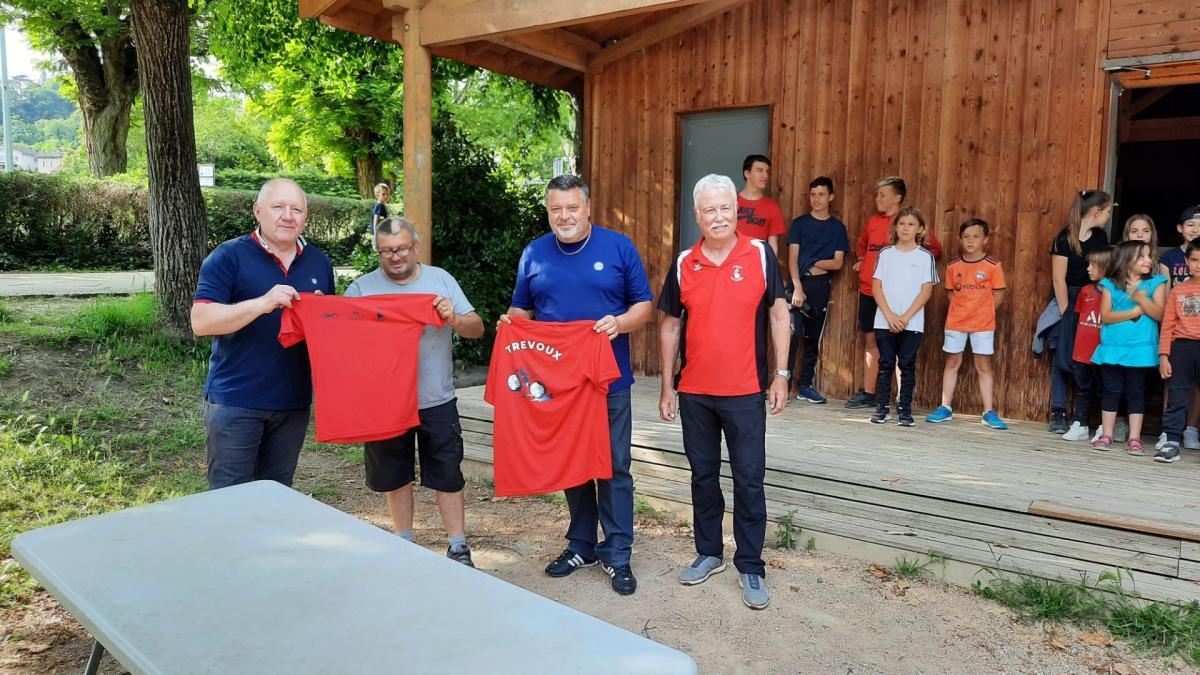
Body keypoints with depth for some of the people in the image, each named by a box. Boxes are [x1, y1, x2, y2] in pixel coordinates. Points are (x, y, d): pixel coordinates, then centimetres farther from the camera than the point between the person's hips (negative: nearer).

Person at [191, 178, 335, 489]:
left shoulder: (319, 263, 9)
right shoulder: (228, 257, -7)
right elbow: (201, 321, -16)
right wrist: (262, 303, -28)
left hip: (294, 402, 5)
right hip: (235, 401, -4)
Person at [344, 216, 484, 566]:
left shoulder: (440, 279, 1)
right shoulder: (362, 287, 1)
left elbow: (477, 329, -1)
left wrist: (454, 318, -21)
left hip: (437, 402, 0)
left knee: (448, 476, 5)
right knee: (396, 477, 14)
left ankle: (458, 547, 17)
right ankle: (404, 543, 32)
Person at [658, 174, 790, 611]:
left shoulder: (760, 255, -3)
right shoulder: (683, 264, 3)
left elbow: (778, 314, 2)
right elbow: (670, 326, 8)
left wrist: (781, 374, -3)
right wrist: (666, 386, 6)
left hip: (745, 392, -2)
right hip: (694, 392, 3)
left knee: (749, 480, 4)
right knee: (703, 476, 14)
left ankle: (750, 566, 17)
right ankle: (709, 553, 31)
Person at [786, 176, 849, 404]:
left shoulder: (838, 227, 10)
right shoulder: (799, 224, 5)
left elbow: (838, 263, 6)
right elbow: (792, 259, -3)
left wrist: (817, 264, -9)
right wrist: (798, 287, -14)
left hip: (821, 286, 3)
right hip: (799, 283, -2)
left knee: (814, 338, 6)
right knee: (793, 334, -13)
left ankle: (806, 386, 13)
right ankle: (784, 384, -9)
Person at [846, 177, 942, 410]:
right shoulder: (873, 222, 13)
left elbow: (935, 249, 4)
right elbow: (861, 242, 32)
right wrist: (860, 259, 13)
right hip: (868, 290, 6)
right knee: (870, 340, 9)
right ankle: (867, 394, 17)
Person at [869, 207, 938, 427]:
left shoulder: (925, 256, 3)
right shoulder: (885, 253, 6)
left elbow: (926, 291, -2)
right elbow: (876, 287, 2)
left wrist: (905, 317, -10)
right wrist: (890, 316, -9)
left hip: (912, 323, -1)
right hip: (885, 321, 1)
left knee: (907, 366, 2)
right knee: (885, 364, 4)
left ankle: (904, 409, 10)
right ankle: (883, 408, 11)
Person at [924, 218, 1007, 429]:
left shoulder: (993, 266, -5)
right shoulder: (953, 267, 3)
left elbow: (998, 294, -1)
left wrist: (982, 312, -2)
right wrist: (963, 310, 2)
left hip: (983, 324, -2)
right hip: (955, 322, 3)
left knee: (983, 366, 2)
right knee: (952, 363, 8)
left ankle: (989, 412, 7)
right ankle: (945, 408, 14)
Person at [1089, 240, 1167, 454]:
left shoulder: (1155, 283, 3)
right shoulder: (1110, 284, 2)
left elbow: (1159, 314, -5)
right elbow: (1105, 316, -4)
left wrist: (1142, 299, -18)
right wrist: (1133, 312, -13)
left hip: (1140, 349, 0)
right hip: (1112, 348, 0)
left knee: (1136, 393, 5)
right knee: (1111, 391, 6)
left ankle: (1135, 438, 10)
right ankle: (1106, 435, 13)